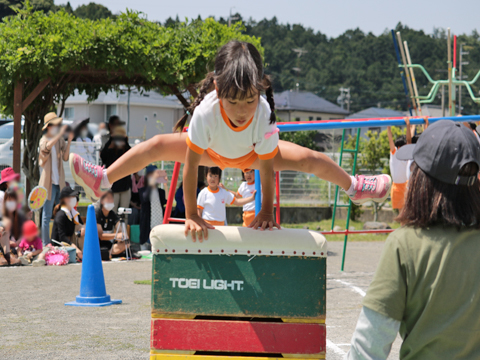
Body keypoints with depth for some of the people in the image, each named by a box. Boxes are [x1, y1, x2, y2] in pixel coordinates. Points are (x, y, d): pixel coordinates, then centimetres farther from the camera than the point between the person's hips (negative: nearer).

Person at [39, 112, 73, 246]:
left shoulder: (60, 140, 10)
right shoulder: (44, 139, -6)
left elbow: (65, 157, 2)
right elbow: (47, 147, -31)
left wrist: (69, 140, -5)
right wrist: (60, 134, -31)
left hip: (59, 182, 6)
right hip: (49, 182, -6)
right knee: (47, 215, -3)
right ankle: (45, 245, 0)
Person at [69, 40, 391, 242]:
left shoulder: (264, 114, -42)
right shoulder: (206, 110, -44)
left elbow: (266, 166, -30)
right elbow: (191, 163, -37)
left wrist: (267, 210, -22)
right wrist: (192, 215, -34)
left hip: (251, 153, 1)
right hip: (212, 149, 0)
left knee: (309, 159, -6)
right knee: (158, 146, -16)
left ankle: (355, 187, 25)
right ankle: (102, 181, 3)